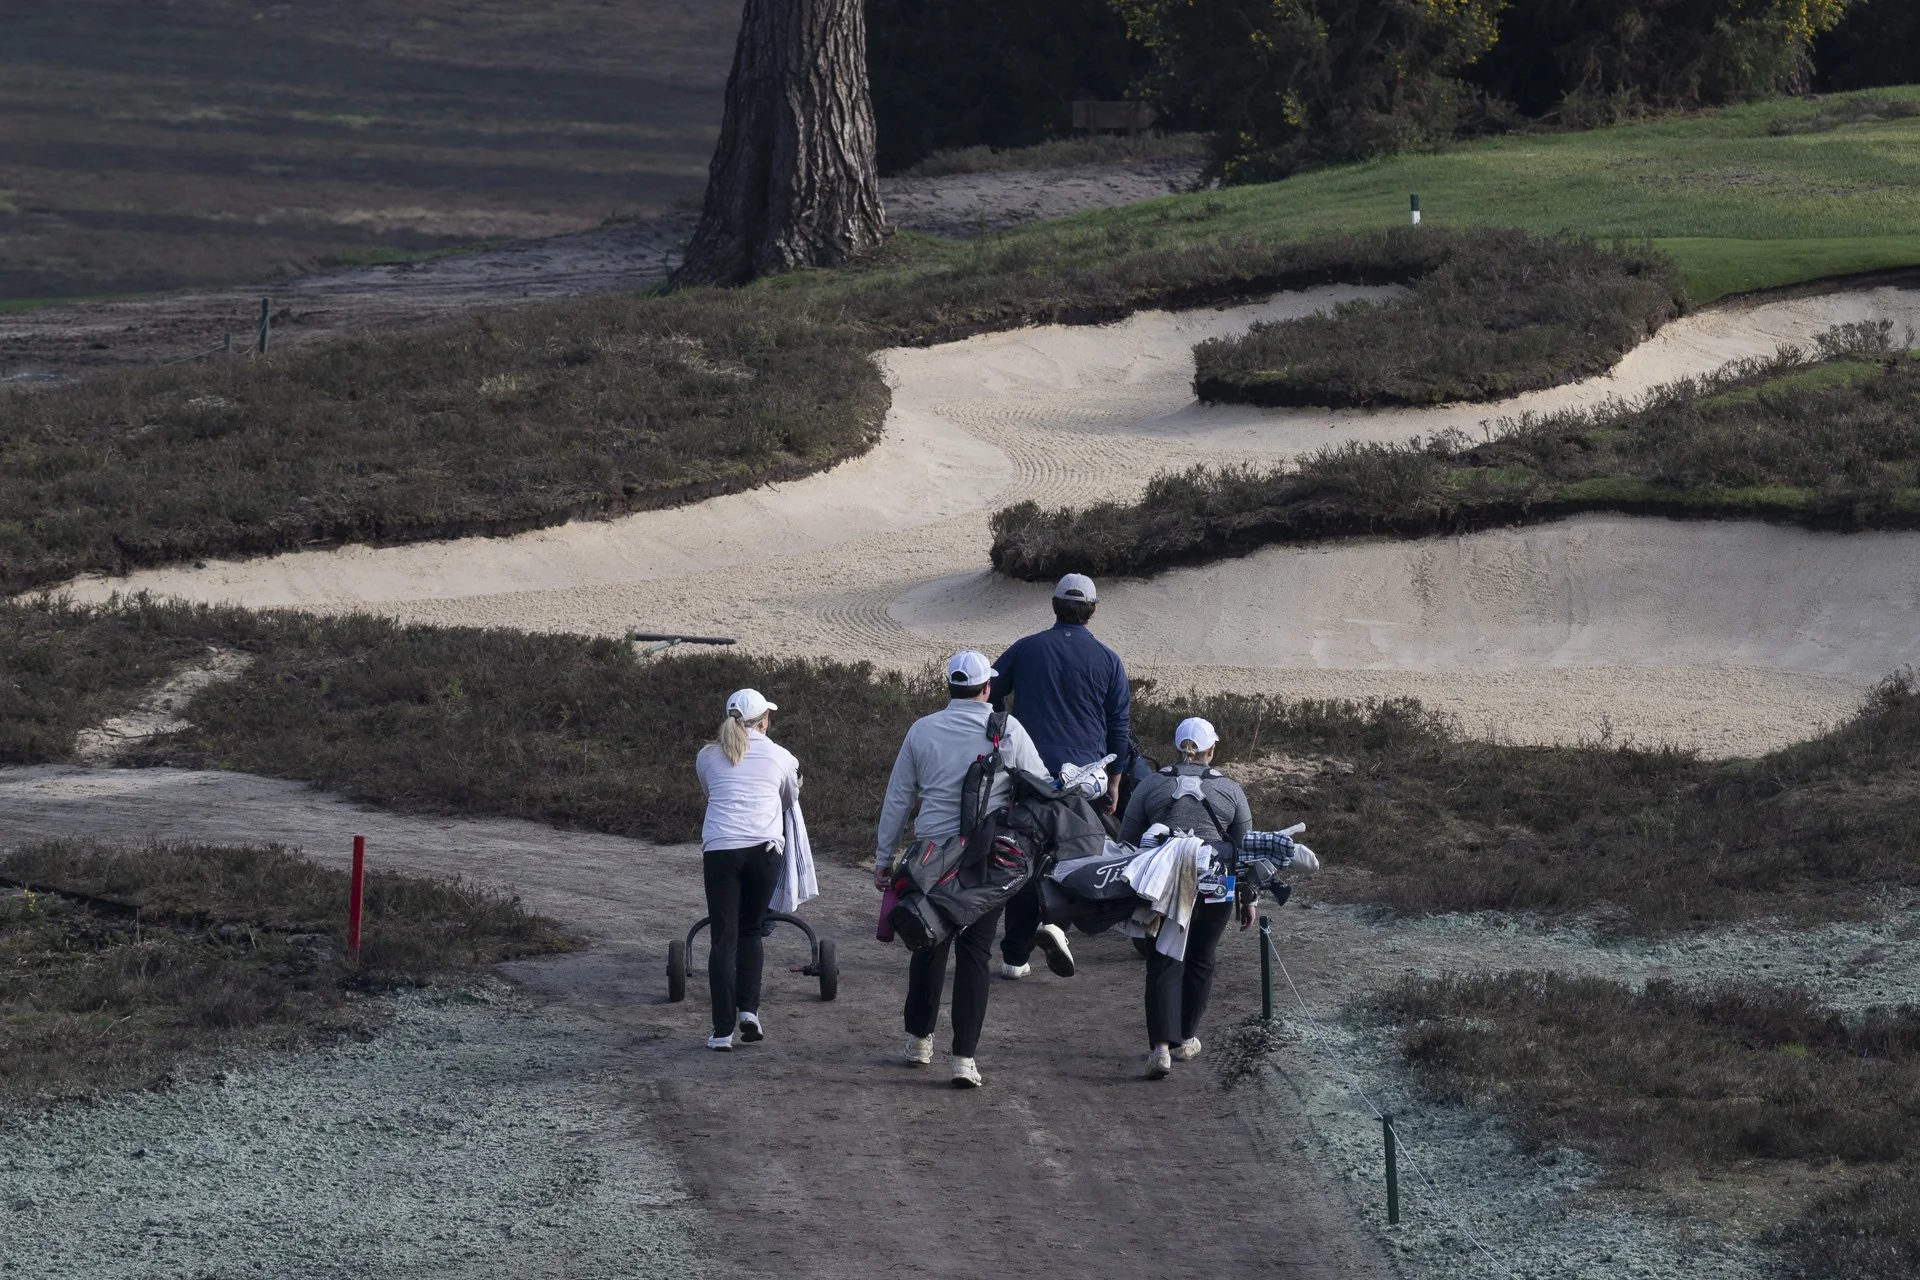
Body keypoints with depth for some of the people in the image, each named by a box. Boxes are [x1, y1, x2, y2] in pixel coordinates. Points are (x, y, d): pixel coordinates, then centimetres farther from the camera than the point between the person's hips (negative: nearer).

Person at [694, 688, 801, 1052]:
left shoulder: (707, 756, 15)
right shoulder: (780, 758, 14)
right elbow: (791, 800, 31)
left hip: (719, 847, 0)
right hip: (764, 847, 0)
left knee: (723, 938, 1)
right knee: (750, 932, 17)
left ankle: (723, 1030, -5)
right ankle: (748, 1010, 2)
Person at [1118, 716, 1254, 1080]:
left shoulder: (1150, 786, 7)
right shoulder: (1230, 791, 6)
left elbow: (1126, 841, 8)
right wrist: (1249, 899, 16)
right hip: (1214, 888, 0)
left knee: (1163, 965, 0)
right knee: (1199, 962, 17)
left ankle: (1161, 1046, -15)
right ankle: (1186, 1039, 24)